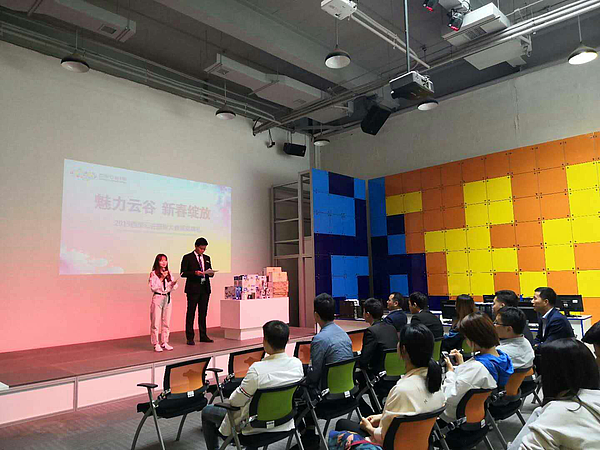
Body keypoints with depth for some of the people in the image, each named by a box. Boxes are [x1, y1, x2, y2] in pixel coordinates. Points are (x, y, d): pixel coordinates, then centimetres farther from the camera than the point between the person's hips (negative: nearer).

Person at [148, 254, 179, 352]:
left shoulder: (169, 273, 10)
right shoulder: (153, 274, -4)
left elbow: (173, 288, 11)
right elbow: (153, 288, -12)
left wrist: (174, 283, -11)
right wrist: (161, 278, -16)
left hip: (168, 298, 5)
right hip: (157, 298, -5)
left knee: (166, 322, 8)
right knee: (156, 323, -3)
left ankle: (164, 342, 17)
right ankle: (156, 344, 5)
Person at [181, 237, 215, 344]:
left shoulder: (207, 258, 16)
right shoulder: (187, 258, -1)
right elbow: (183, 273, -6)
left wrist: (210, 273, -3)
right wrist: (194, 273, -20)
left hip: (205, 288, 5)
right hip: (193, 289, -5)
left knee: (203, 313, 10)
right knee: (190, 313, -1)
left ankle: (203, 336, 17)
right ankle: (190, 337, 5)